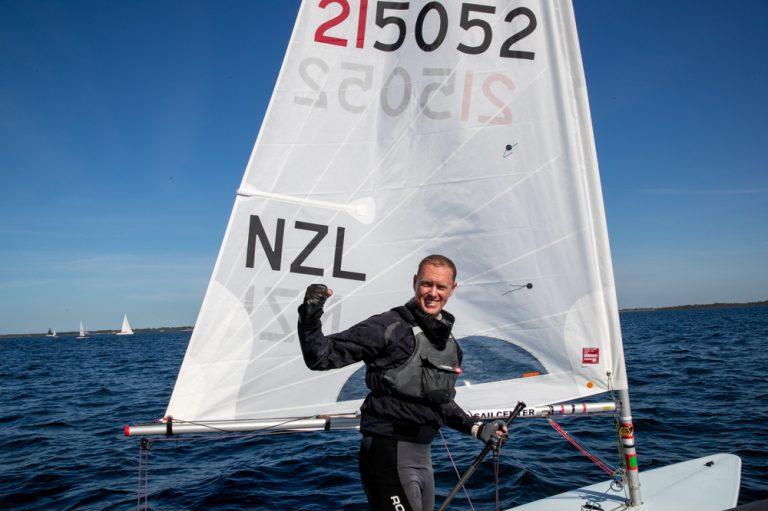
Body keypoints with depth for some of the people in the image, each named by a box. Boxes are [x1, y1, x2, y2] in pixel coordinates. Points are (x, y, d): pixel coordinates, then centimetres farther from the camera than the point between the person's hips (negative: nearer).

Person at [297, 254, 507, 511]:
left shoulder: (450, 345, 10)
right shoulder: (389, 327, -14)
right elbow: (322, 357, -18)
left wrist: (477, 428, 17)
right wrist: (310, 317, -33)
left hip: (422, 455, 8)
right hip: (388, 453, -8)